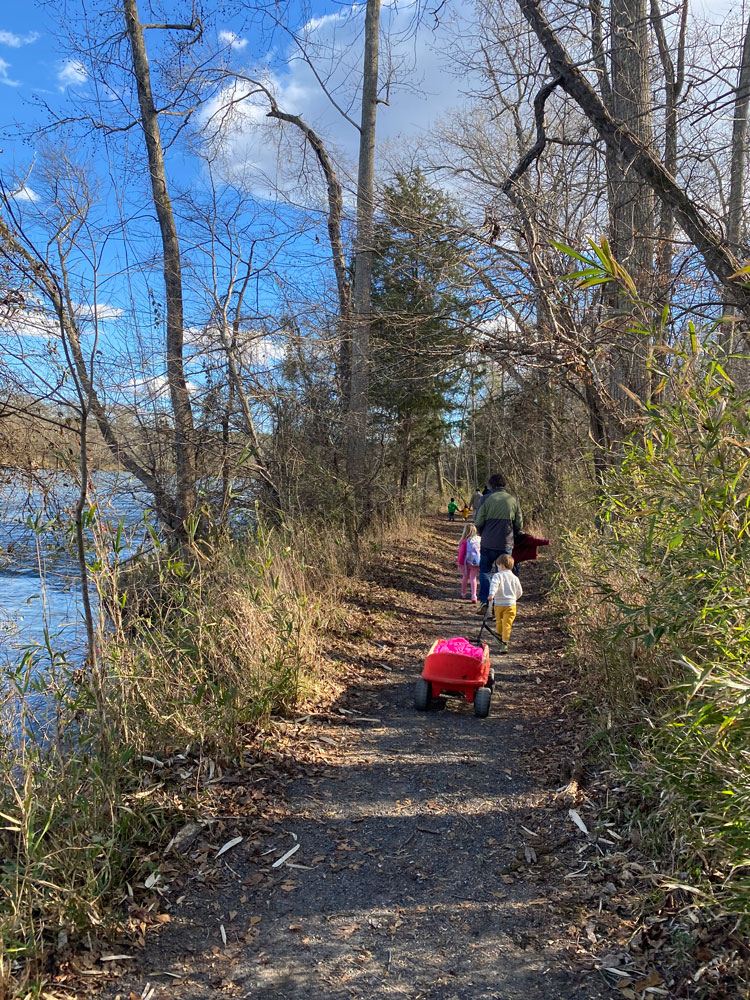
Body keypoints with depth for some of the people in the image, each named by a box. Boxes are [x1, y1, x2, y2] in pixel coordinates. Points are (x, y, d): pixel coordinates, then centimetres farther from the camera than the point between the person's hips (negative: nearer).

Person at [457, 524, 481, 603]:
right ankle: (473, 596, -9)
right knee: (473, 579, 4)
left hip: (467, 563, -2)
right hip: (476, 563, 2)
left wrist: (460, 563, 0)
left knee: (465, 578, 16)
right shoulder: (478, 540, -2)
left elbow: (461, 553, -10)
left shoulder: (464, 541, -14)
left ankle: (463, 593, 33)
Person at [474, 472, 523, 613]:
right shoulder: (513, 500, 2)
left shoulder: (487, 499, -6)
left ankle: (484, 600, -3)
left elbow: (478, 522, -6)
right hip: (506, 545, 2)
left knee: (484, 571, 15)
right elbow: (519, 525, 5)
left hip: (488, 543, -2)